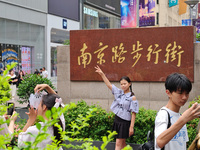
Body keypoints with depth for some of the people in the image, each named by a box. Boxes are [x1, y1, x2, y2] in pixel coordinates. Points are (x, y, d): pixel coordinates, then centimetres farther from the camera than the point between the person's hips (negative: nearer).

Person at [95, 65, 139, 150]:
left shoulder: (132, 97, -10)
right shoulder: (119, 92, 6)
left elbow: (133, 113, -11)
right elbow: (108, 84, 6)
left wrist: (131, 127, -15)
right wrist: (102, 74, -3)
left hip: (125, 122, -6)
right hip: (117, 120, 6)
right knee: (122, 143, 13)